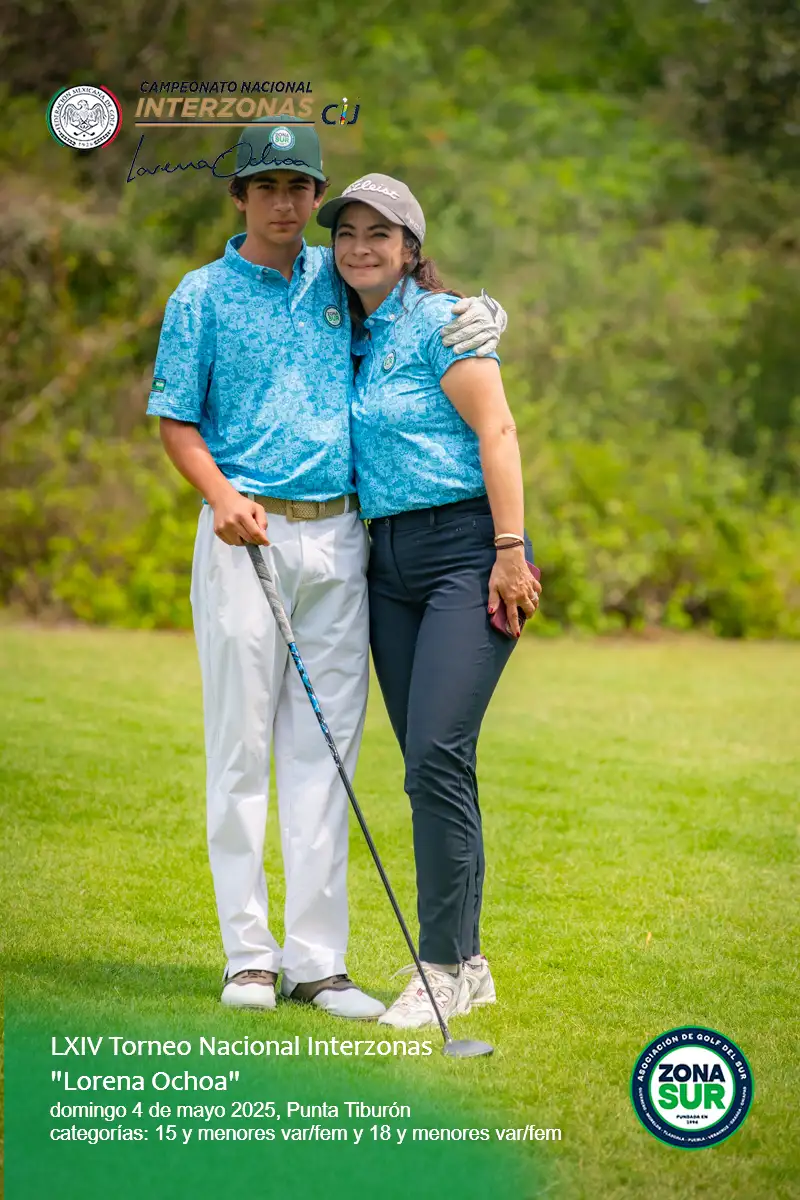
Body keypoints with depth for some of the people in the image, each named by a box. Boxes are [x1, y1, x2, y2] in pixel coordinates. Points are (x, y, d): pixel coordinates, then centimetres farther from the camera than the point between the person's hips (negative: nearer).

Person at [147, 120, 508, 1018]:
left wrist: (483, 317, 4)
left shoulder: (338, 281, 13)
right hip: (247, 536, -3)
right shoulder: (204, 295, 4)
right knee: (240, 744, -2)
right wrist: (221, 496, -15)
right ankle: (248, 952, 5)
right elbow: (176, 420, 3)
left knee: (324, 750, 1)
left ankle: (317, 957, 4)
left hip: (339, 538, 3)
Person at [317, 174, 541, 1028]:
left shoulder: (441, 320, -6)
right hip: (388, 561, 8)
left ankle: (445, 966, -10)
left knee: (437, 758, -15)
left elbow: (496, 432, -11)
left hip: (465, 547, -8)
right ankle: (468, 962, 13)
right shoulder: (354, 335, 16)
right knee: (427, 765, 7)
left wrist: (510, 552, -17)